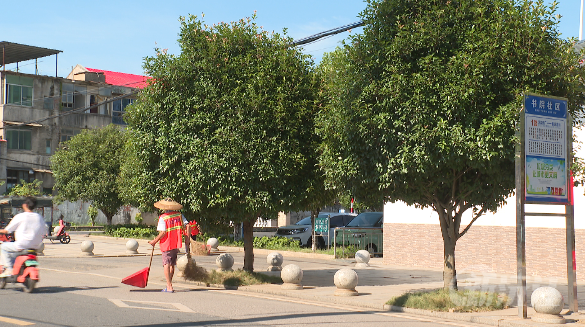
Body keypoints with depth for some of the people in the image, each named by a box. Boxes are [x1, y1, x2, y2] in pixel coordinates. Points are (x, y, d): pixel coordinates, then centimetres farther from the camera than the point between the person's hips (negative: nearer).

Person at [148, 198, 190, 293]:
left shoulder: (163, 218, -11)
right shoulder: (179, 215, 3)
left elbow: (163, 233, -18)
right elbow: (188, 226, -2)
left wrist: (154, 241, -6)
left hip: (167, 245, -5)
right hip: (177, 244, 5)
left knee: (166, 265, -2)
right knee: (172, 265, 16)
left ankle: (169, 287, -9)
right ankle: (169, 285, 25)